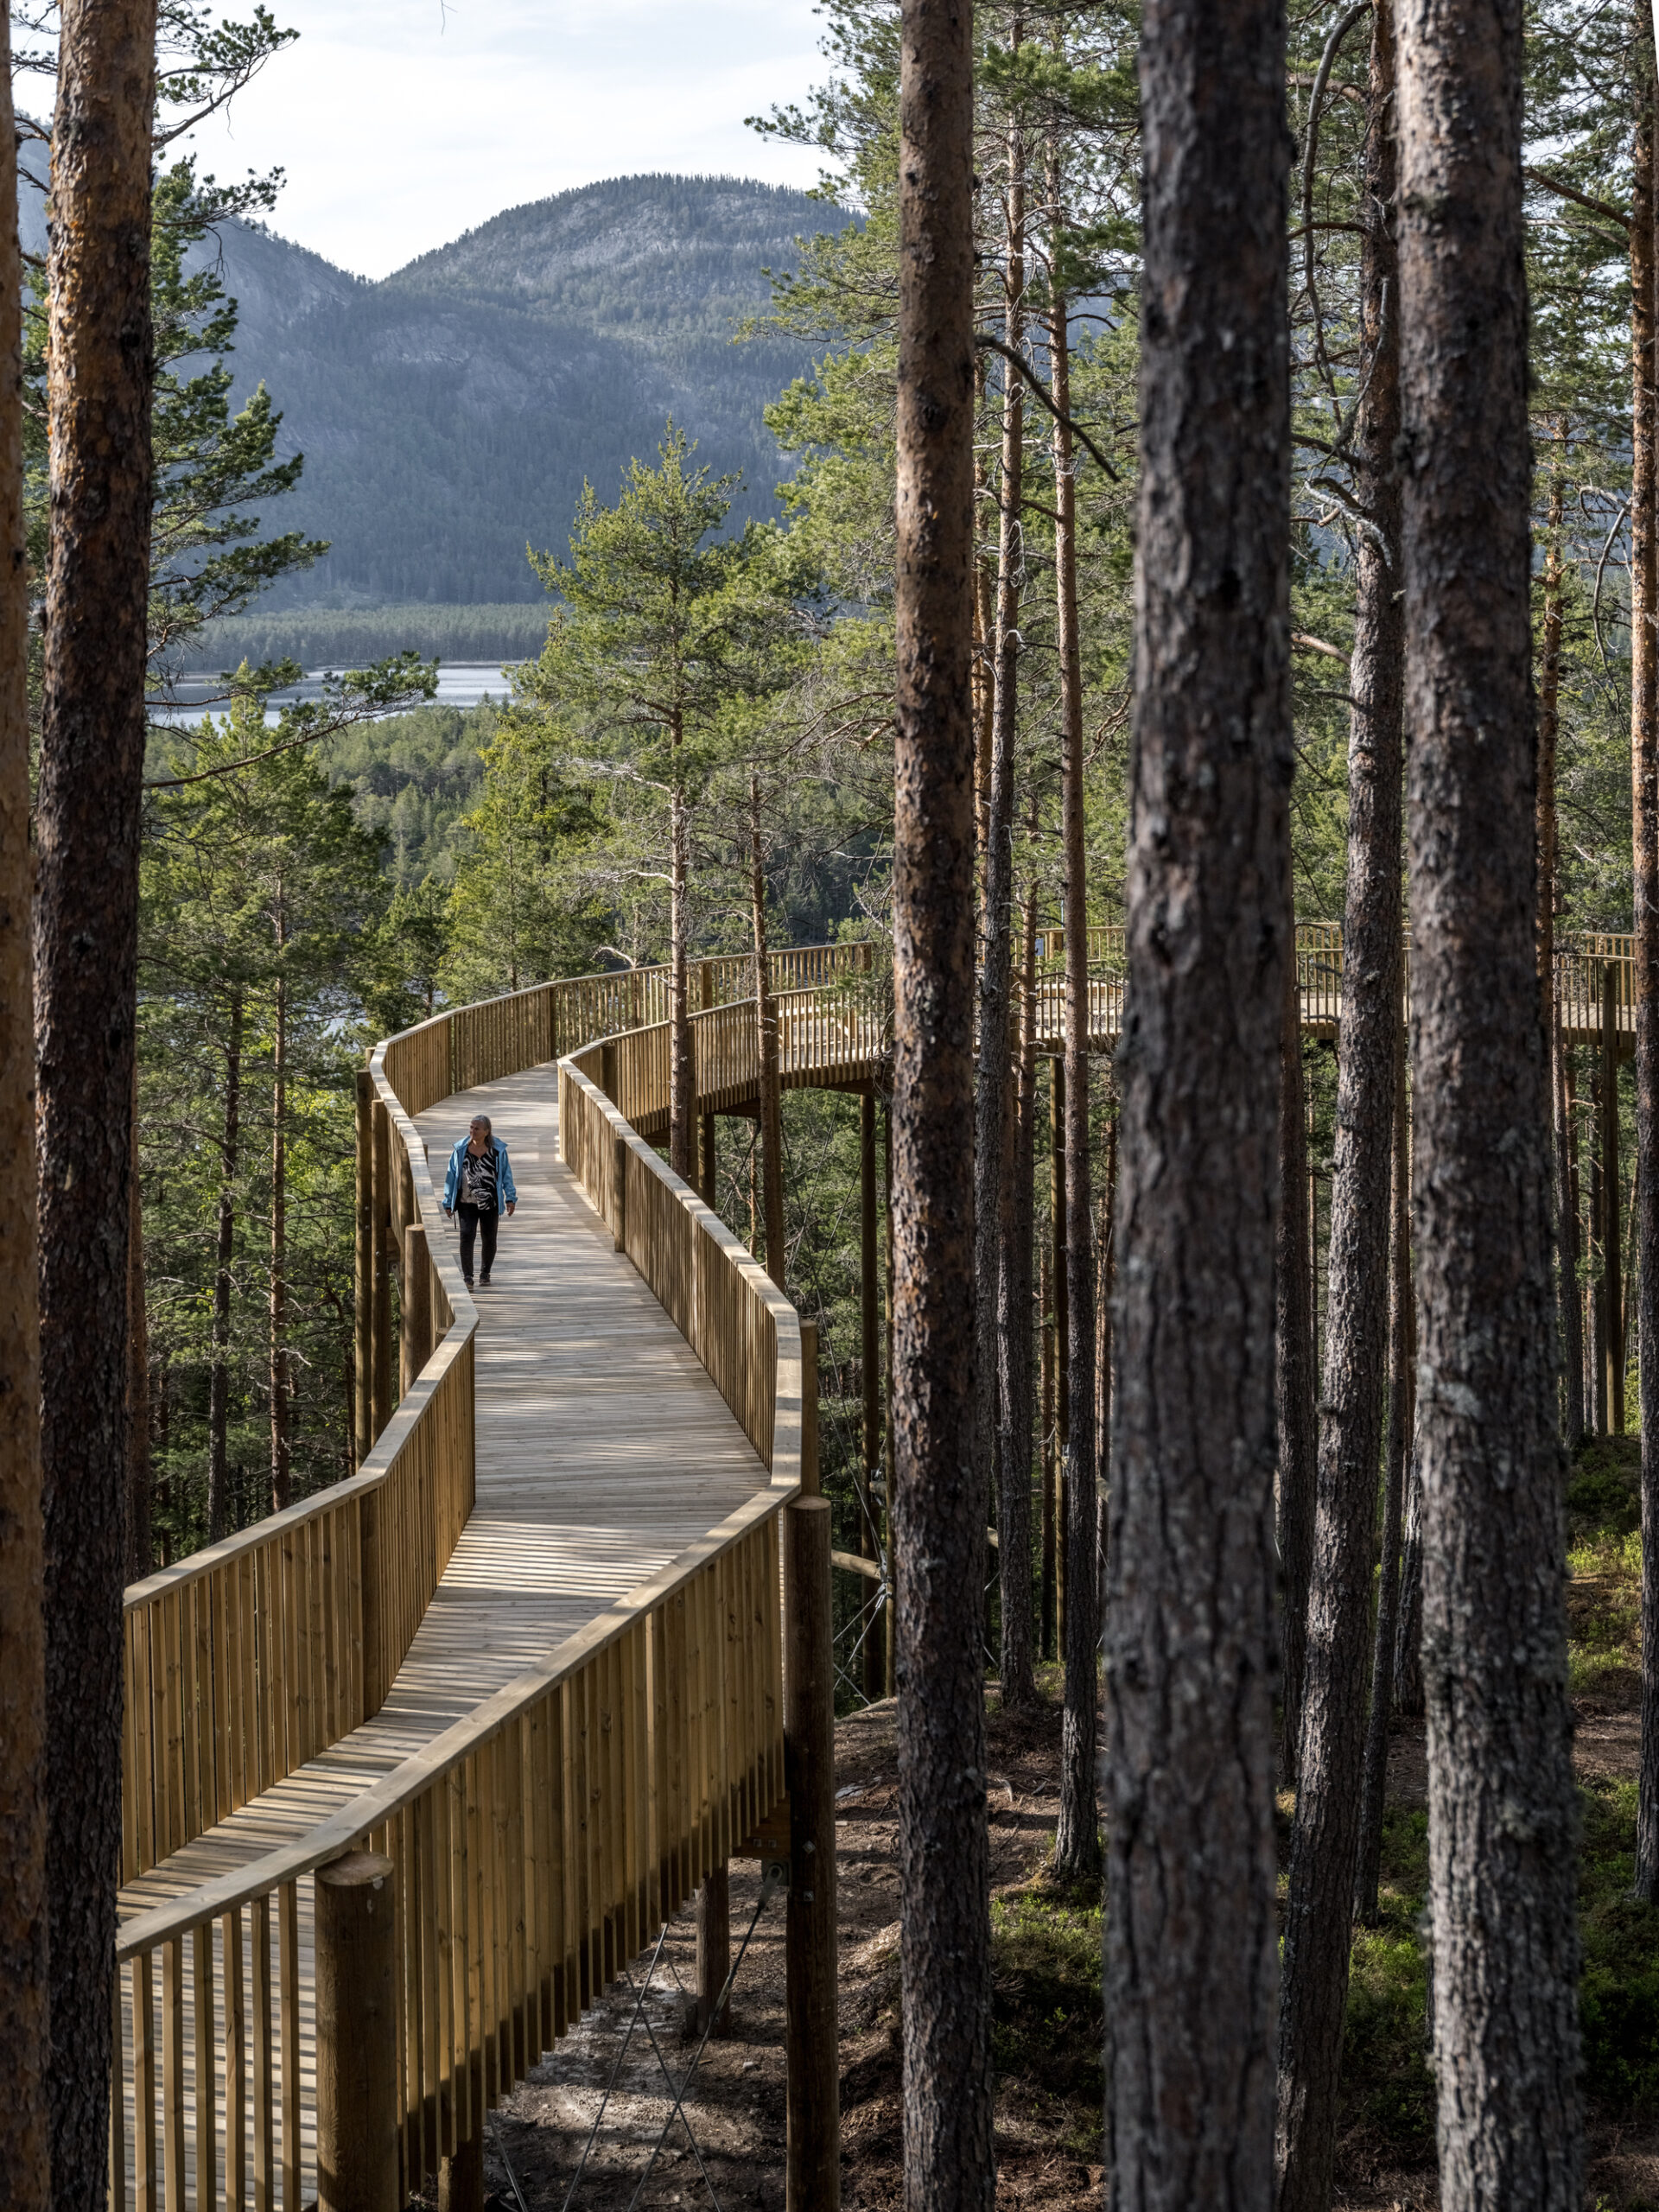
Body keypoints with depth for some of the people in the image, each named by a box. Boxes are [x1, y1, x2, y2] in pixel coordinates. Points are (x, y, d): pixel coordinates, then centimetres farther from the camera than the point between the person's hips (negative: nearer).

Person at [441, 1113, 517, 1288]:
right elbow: (452, 1175, 5)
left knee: (489, 1238, 10)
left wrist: (510, 1197, 0)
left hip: (490, 1203, 1)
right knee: (467, 1236, -15)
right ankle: (467, 1277, -14)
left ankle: (485, 1272, 32)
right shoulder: (460, 1149, -1)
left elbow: (506, 1175, 7)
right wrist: (448, 1202, 5)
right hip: (467, 1203, -1)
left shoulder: (498, 1150, -2)